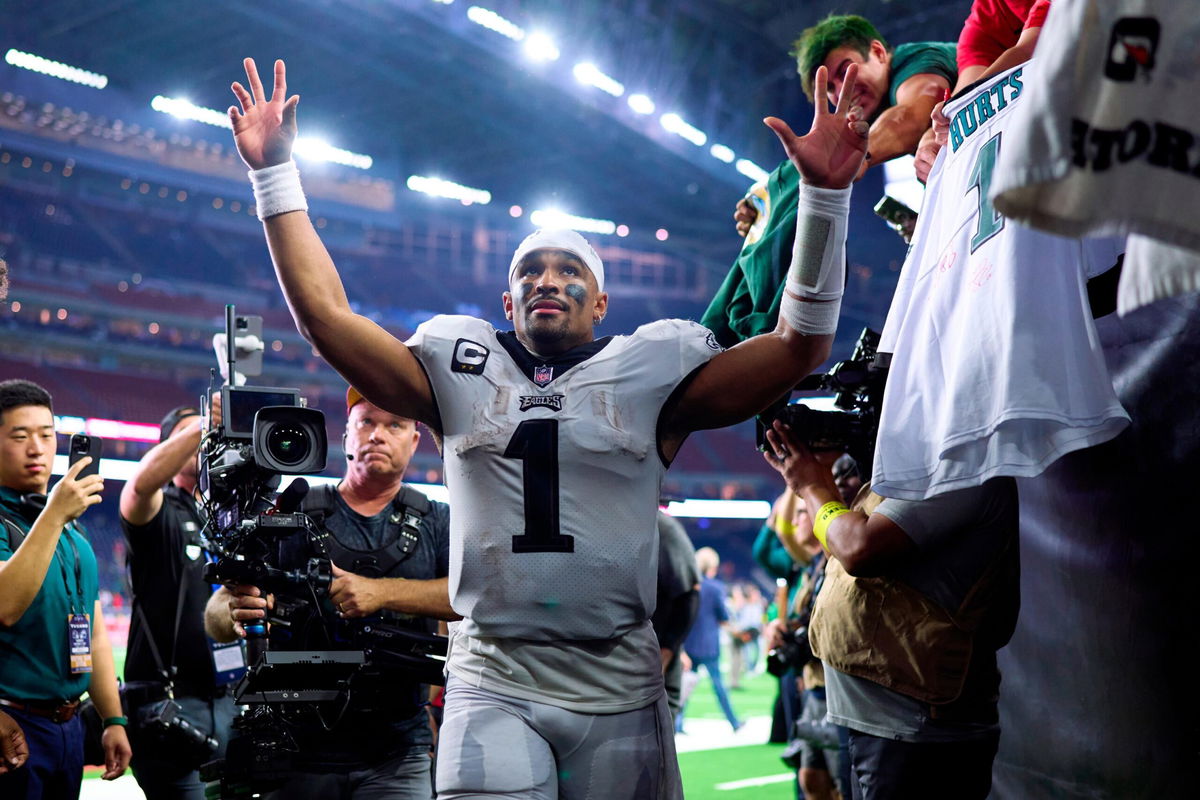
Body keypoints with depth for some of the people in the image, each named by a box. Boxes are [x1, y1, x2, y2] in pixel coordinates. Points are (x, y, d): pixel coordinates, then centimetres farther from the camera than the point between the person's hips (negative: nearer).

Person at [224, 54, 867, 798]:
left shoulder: (651, 375, 5)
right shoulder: (461, 370, 9)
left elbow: (798, 345, -1)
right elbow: (325, 313, 7)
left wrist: (825, 196, -10)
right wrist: (275, 175, 5)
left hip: (619, 690, 0)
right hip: (493, 687, 0)